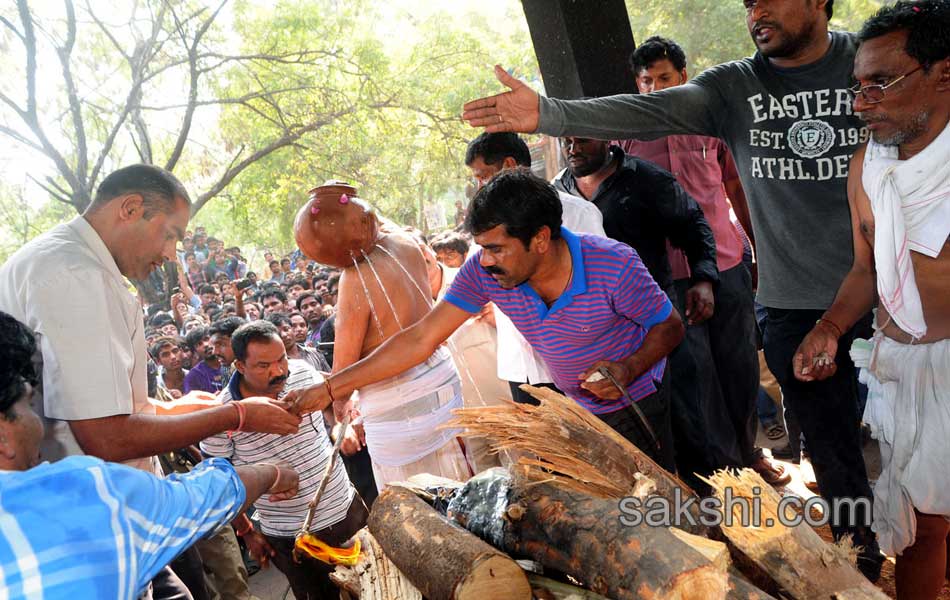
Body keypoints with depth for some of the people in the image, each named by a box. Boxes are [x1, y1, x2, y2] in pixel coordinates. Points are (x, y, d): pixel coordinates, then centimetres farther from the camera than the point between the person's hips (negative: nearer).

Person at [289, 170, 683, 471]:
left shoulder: (614, 265, -30)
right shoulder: (484, 271, -20)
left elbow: (670, 326, -13)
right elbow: (421, 339, -17)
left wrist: (629, 369, -34)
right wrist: (330, 388, -19)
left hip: (637, 407, -3)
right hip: (576, 411, 3)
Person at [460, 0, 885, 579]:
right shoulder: (734, 87, -1)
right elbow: (644, 114, -14)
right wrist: (546, 113, -27)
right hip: (794, 306, 1)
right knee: (831, 446, 11)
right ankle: (864, 555, 33)